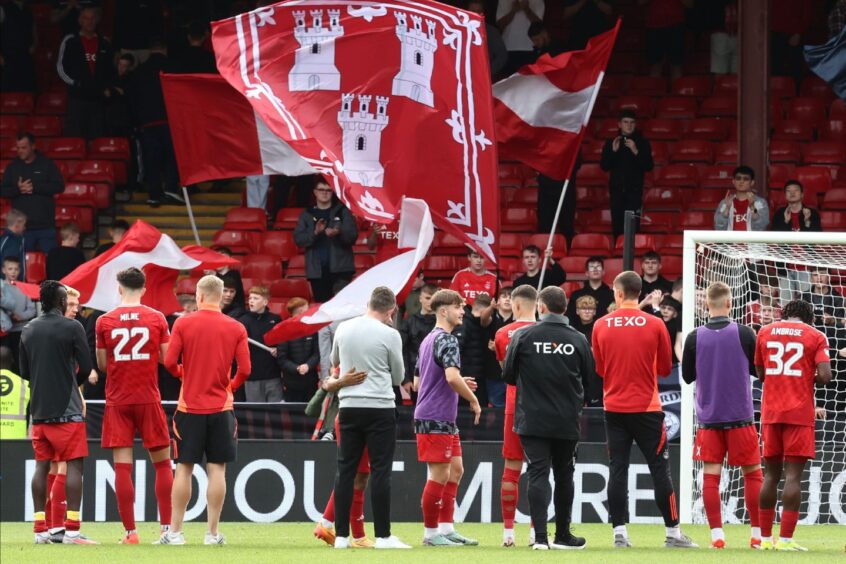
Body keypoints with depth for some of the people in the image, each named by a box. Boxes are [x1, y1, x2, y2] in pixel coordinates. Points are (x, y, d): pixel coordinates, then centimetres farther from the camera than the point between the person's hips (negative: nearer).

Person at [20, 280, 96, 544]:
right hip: (67, 410, -6)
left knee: (42, 466, 9)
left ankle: (40, 529, 7)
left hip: (39, 410, 6)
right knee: (74, 465, -4)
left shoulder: (29, 330, 9)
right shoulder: (72, 328, -9)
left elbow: (24, 372, 13)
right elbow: (86, 368, -8)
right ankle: (72, 530, -11)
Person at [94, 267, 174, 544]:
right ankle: (166, 526, 6)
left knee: (122, 467, -1)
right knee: (162, 463, 10)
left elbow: (102, 364, 4)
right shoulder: (156, 318, -2)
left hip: (117, 401, 0)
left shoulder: (104, 321, -1)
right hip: (148, 398, 0)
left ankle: (130, 531, -4)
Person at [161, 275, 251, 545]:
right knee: (217, 469, 2)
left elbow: (169, 362, -7)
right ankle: (213, 533, 1)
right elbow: (245, 369, -5)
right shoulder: (236, 328, -1)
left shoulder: (183, 323, -4)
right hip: (221, 407, 0)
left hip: (190, 406, 0)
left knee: (184, 468, 5)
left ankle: (175, 531, 6)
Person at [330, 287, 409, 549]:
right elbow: (398, 376, 3)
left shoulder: (343, 329, 4)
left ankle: (341, 535, 6)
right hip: (380, 407, -4)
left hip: (349, 406, 4)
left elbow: (334, 362, 22)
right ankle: (383, 536, -3)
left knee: (346, 470, 7)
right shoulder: (389, 335, -9)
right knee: (380, 471, -2)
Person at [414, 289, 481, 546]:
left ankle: (446, 528, 16)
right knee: (440, 475, -5)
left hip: (445, 420, 10)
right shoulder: (446, 340, -14)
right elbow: (452, 377, -27)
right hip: (436, 419, -10)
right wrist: (473, 400, -14)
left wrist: (459, 384, 19)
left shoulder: (428, 340, 17)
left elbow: (420, 381, 24)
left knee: (455, 470, 14)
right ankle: (431, 533, 1)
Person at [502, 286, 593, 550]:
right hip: (568, 423, 2)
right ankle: (562, 535, 22)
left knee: (538, 474, -3)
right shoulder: (578, 340, -1)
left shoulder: (524, 336, -5)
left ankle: (540, 536, -14)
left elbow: (508, 375, 3)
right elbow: (589, 380, 7)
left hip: (532, 419, -2)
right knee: (564, 475, 14)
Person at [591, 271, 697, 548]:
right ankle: (673, 533, 5)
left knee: (617, 470, 4)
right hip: (647, 408, -2)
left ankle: (619, 532, -1)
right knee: (659, 470, 3)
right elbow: (666, 368, 4)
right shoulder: (655, 325, -5)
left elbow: (598, 369, 9)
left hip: (614, 408, 2)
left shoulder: (601, 326, -1)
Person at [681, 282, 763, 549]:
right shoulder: (744, 334, -8)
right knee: (752, 473, 8)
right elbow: (759, 369, 2)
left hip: (708, 415, 1)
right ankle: (758, 534, 8)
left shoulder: (694, 337, -4)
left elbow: (687, 377, 6)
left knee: (710, 475, 3)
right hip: (740, 416, -1)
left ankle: (716, 534, -3)